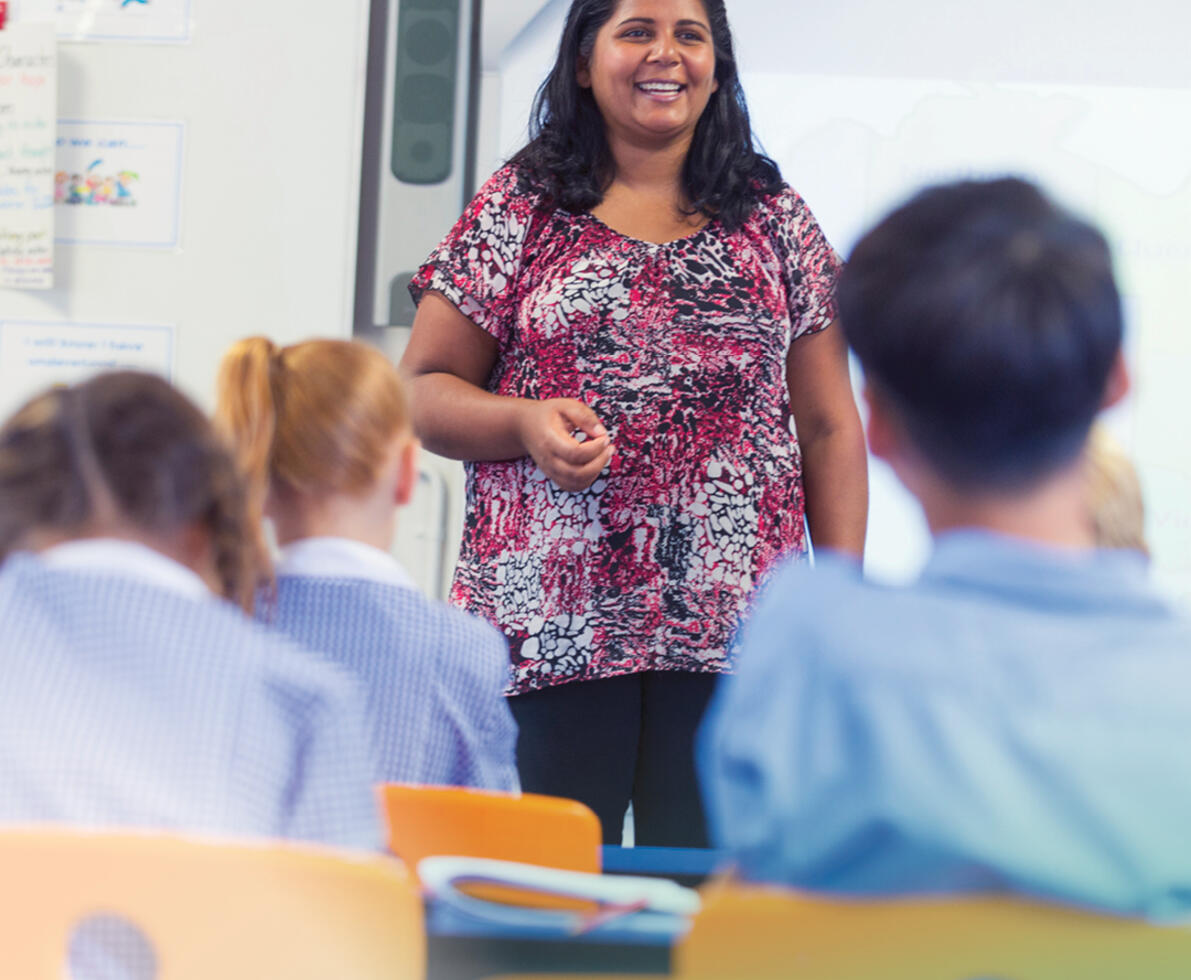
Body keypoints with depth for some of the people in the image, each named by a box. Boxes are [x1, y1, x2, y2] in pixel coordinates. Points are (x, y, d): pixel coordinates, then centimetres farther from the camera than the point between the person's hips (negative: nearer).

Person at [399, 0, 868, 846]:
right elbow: (422, 391, 8)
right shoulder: (519, 209, 9)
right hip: (552, 620, -1)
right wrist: (526, 421, -12)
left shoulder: (777, 222, 14)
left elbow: (830, 425, 13)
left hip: (735, 628, 1)